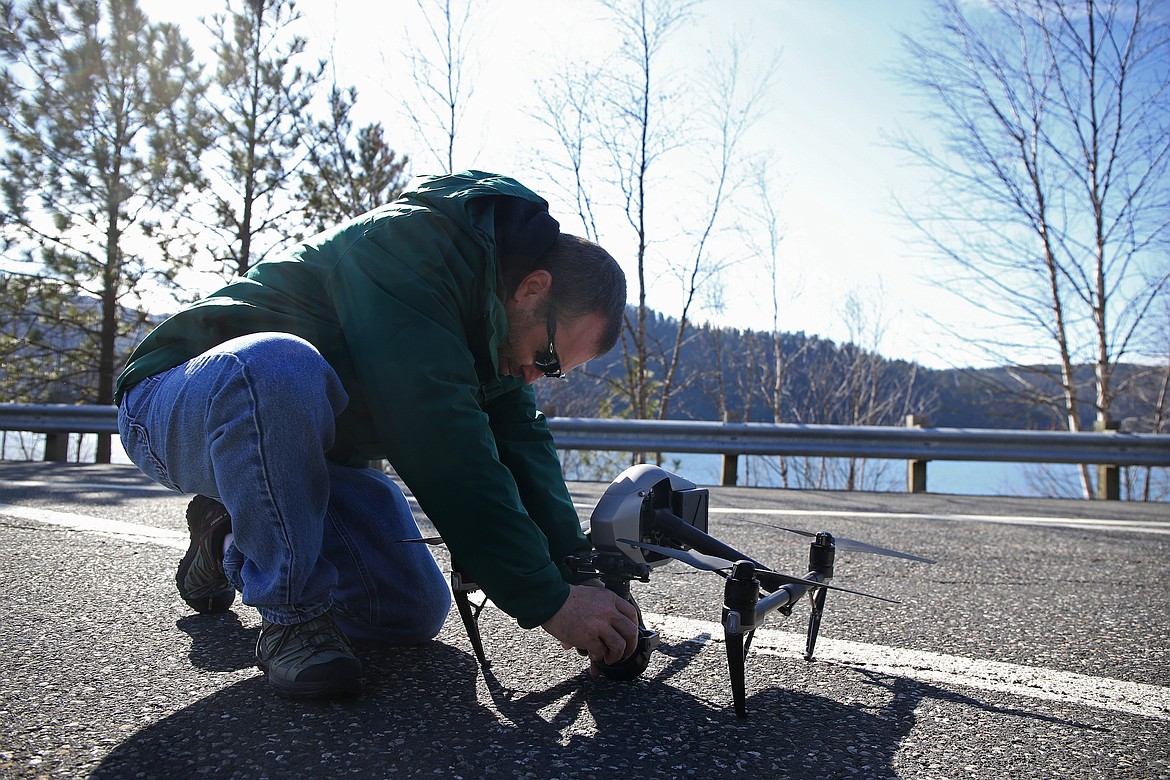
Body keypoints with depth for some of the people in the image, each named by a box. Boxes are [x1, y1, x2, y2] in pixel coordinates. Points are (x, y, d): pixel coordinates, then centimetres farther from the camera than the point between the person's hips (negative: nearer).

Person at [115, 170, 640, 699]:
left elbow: (520, 441, -3)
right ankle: (288, 614, -19)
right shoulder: (410, 244, -30)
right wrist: (548, 600, -34)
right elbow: (440, 446, -37)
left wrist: (578, 571, -14)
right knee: (281, 365, -42)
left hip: (304, 451, 8)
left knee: (414, 614, -1)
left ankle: (233, 543, 21)